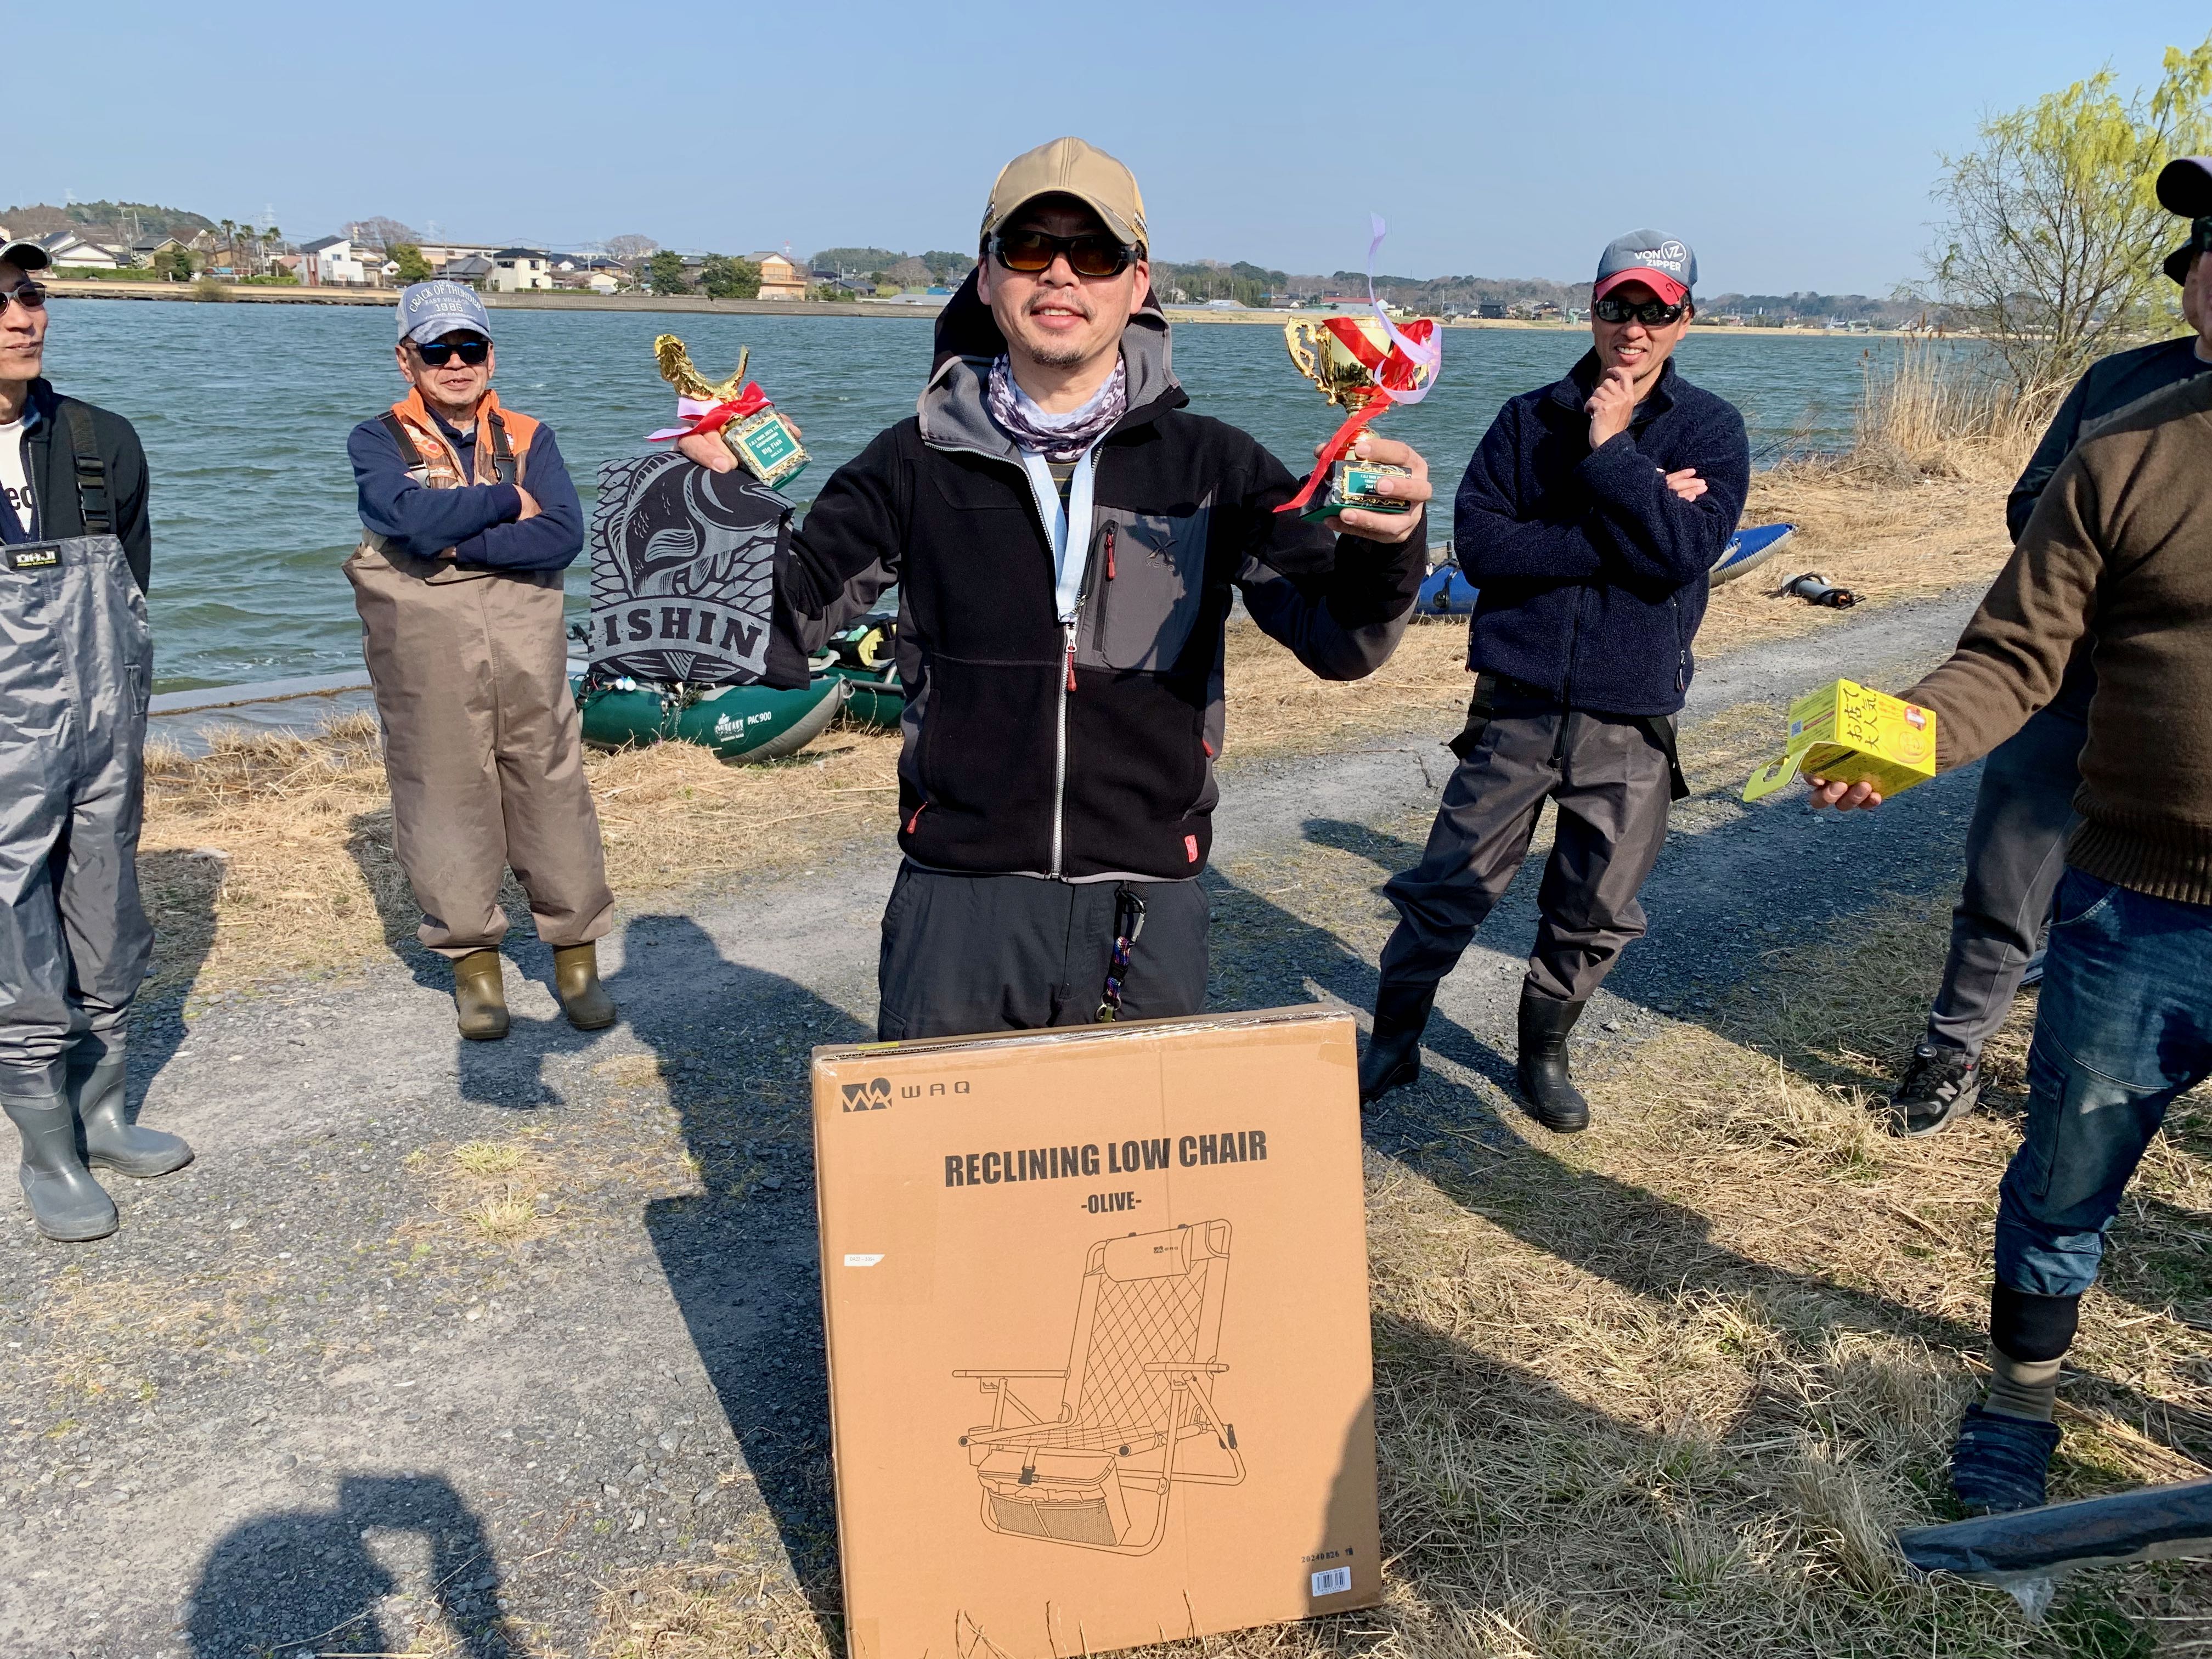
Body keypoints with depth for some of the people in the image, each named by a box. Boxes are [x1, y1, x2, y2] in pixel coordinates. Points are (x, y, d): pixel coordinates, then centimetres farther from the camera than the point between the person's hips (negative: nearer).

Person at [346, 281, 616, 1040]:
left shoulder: (529, 438, 9)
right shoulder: (378, 442, 5)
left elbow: (563, 535, -9)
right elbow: (417, 517, -17)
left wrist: (457, 543, -14)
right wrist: (507, 503, -6)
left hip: (529, 650, 1)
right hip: (424, 657, -1)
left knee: (555, 797, 3)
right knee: (444, 801, 5)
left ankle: (576, 955, 17)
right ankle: (474, 962, 21)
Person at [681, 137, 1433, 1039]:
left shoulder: (1211, 466, 0)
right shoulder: (923, 459, 1)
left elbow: (1338, 642, -6)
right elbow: (787, 618, -1)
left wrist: (1383, 546, -28)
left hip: (1149, 913, 1)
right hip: (960, 903, 0)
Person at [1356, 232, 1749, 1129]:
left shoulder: (1710, 430, 2)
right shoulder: (1530, 418, 3)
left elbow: (1683, 554, -13)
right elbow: (1477, 541, -11)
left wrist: (1612, 452, -17)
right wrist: (1625, 535, -15)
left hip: (1631, 717, 1)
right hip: (1519, 703, 0)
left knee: (1595, 916, 11)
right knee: (1447, 888, 2)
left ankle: (1544, 1051, 34)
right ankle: (1392, 1044, 21)